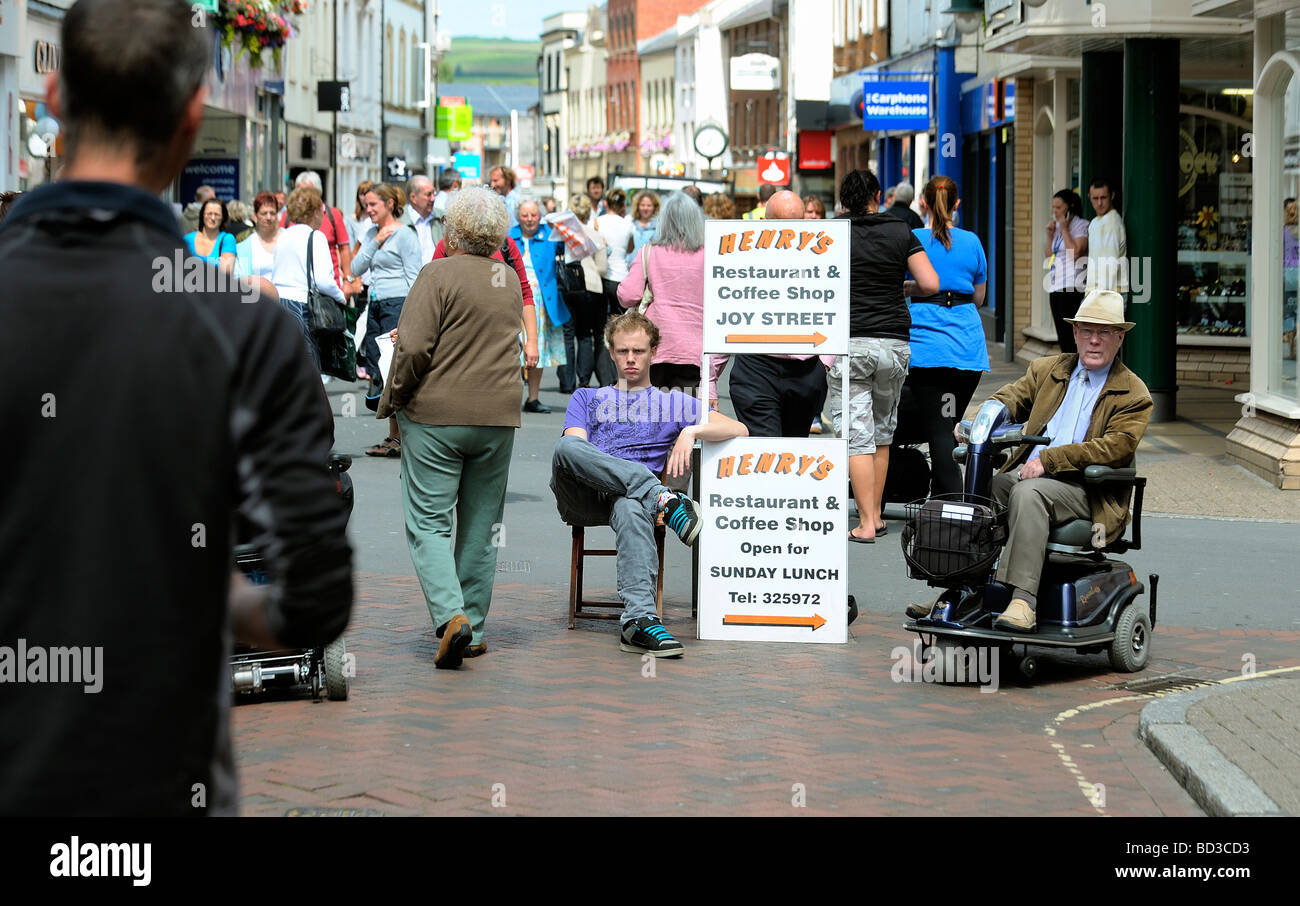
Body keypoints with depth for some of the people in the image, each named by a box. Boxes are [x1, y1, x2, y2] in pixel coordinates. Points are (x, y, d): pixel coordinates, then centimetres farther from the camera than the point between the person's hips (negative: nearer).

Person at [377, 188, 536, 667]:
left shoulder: (439, 274, -9)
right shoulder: (510, 280, 11)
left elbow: (415, 348, -16)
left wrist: (391, 399, -3)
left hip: (436, 415, -5)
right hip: (498, 416, 5)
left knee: (428, 522, -2)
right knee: (480, 527, 11)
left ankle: (450, 614, -19)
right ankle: (473, 632, 13)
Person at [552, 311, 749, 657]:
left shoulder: (675, 402, 27)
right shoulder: (587, 398, 32)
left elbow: (739, 430, 14)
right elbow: (573, 447, 11)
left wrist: (691, 431, -7)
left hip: (633, 495, -1)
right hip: (581, 498, 1)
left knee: (630, 508, -42)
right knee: (566, 446, -35)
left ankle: (639, 621, -57)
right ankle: (665, 501, -39)